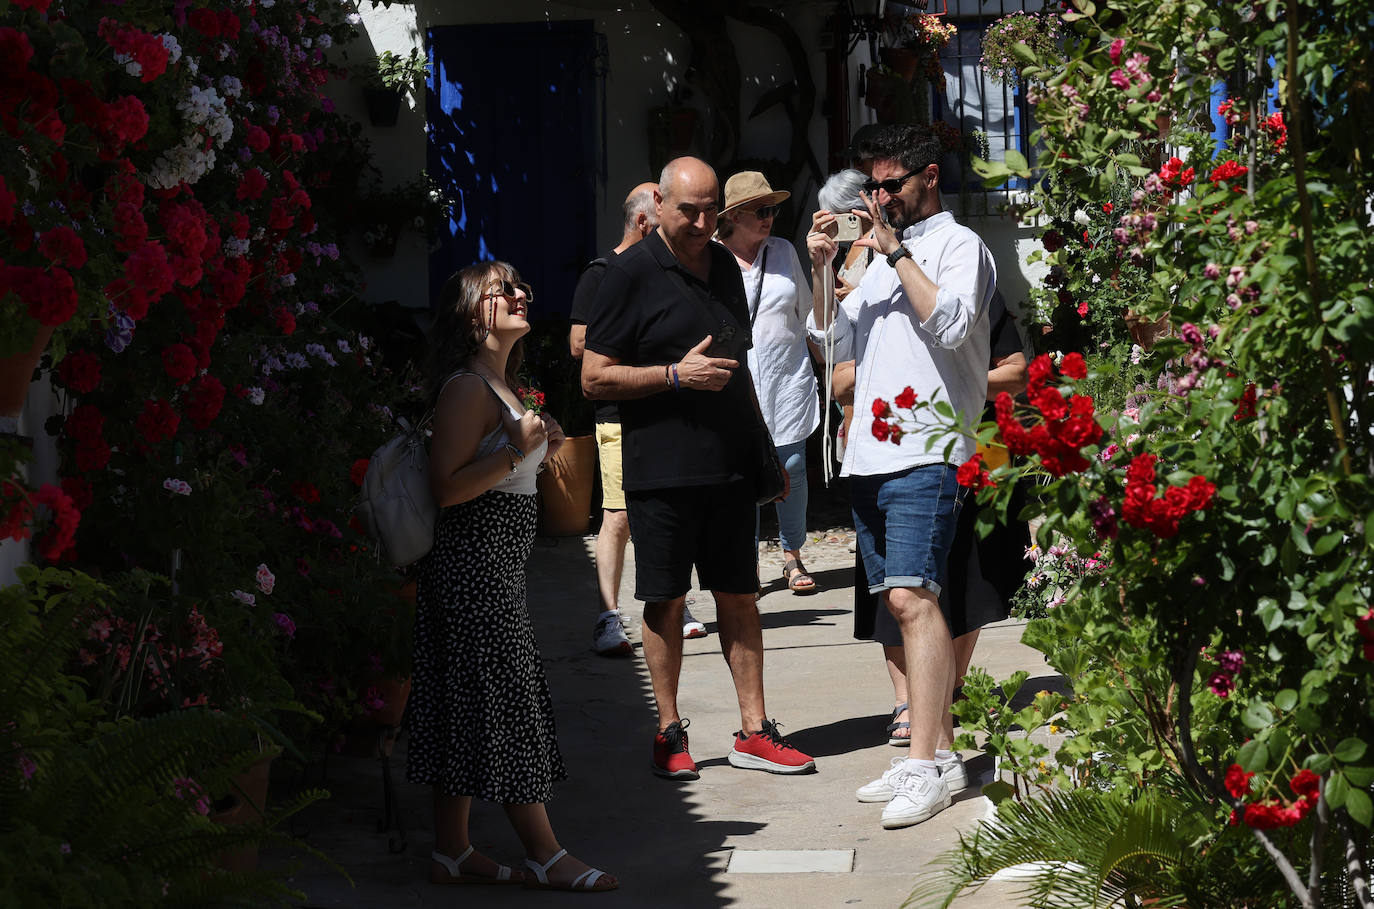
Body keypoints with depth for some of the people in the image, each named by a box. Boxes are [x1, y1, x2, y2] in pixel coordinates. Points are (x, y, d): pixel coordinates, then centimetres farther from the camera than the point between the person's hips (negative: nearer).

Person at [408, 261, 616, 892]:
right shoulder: (467, 389, -14)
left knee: (473, 712, 10)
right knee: (507, 704, -5)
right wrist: (518, 449, -24)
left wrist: (542, 450, 12)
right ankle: (544, 857, 0)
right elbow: (447, 487, -21)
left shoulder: (502, 388, 16)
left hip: (496, 572, 10)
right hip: (474, 563, -10)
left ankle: (452, 853, 15)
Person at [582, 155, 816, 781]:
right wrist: (677, 375, -16)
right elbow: (594, 378, -8)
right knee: (666, 601, 2)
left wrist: (763, 444, 21)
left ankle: (753, 731, 12)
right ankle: (670, 734, 12)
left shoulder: (725, 267, 14)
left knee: (739, 595, 7)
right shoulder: (631, 274, -5)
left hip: (730, 465, 5)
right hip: (661, 467, -5)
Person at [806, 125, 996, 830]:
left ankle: (926, 765, -20)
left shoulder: (958, 245, 1)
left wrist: (897, 251, -12)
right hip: (870, 454, 8)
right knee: (898, 601, 7)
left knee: (912, 597, -17)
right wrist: (823, 270, 8)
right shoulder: (881, 258, 24)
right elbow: (837, 343, 22)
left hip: (925, 454, -8)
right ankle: (930, 751, 12)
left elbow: (951, 323, -16)